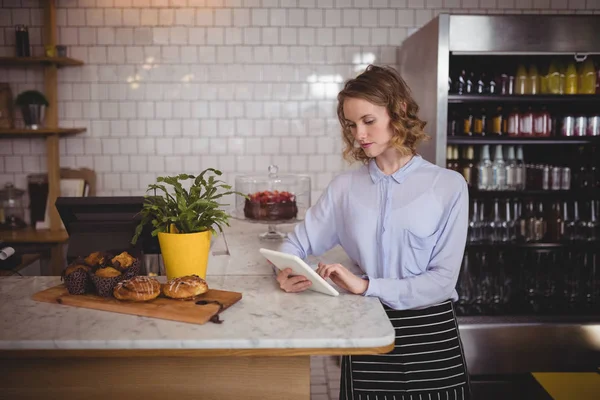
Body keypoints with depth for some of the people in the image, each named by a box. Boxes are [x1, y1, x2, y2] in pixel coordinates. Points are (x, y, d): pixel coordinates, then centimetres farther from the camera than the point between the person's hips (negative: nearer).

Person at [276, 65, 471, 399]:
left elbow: (443, 278, -11)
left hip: (431, 334, -1)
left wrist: (366, 286, -20)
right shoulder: (344, 186, 1)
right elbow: (298, 242, 7)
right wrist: (286, 272, -15)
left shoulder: (448, 186, -7)